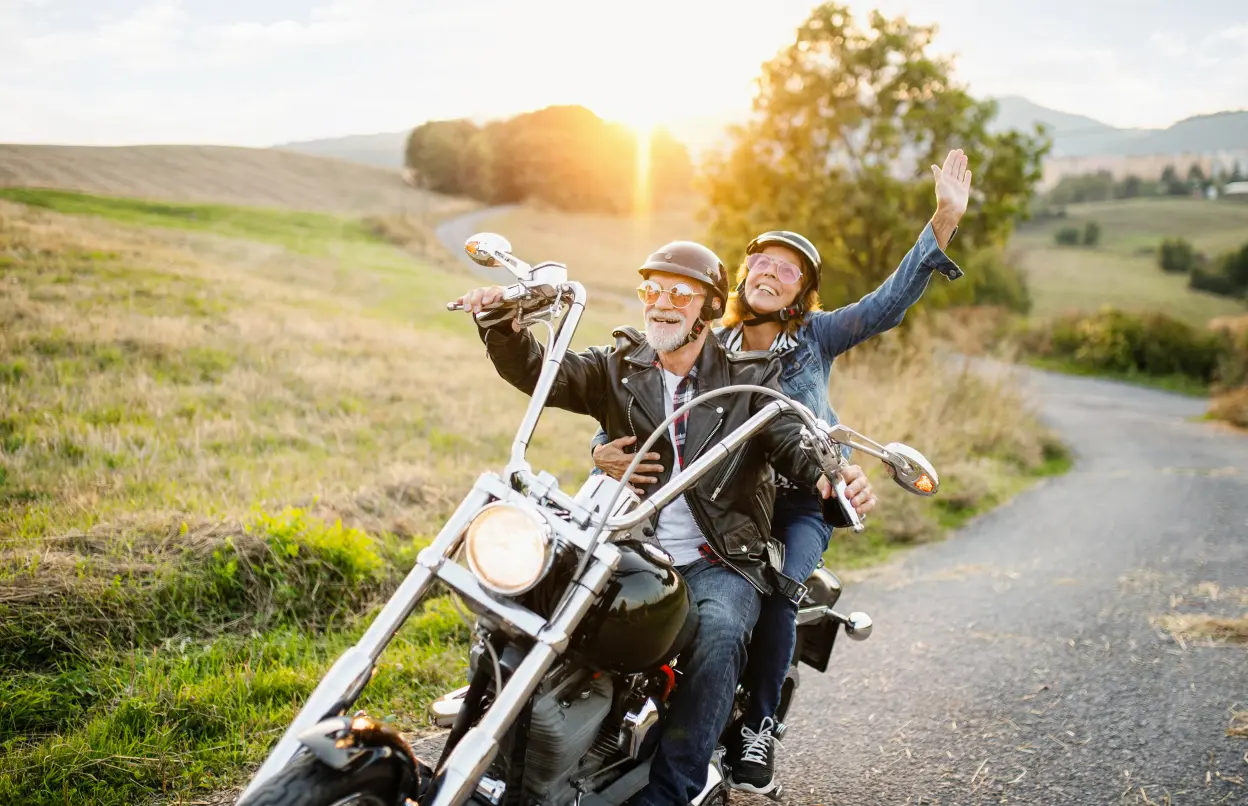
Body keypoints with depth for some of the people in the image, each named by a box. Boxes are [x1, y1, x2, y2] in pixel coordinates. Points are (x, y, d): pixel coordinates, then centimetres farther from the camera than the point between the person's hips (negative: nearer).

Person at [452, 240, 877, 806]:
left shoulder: (749, 380, 8)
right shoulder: (617, 368, 13)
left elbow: (795, 446, -6)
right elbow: (538, 372, -2)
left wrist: (835, 480, -29)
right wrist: (502, 324, -23)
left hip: (718, 562, -1)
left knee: (719, 632, -33)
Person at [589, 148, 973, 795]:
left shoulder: (815, 337, 0)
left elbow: (888, 304, -12)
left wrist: (944, 221, -22)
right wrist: (606, 451, -27)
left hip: (802, 503, -1)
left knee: (773, 591, -28)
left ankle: (757, 728, -8)